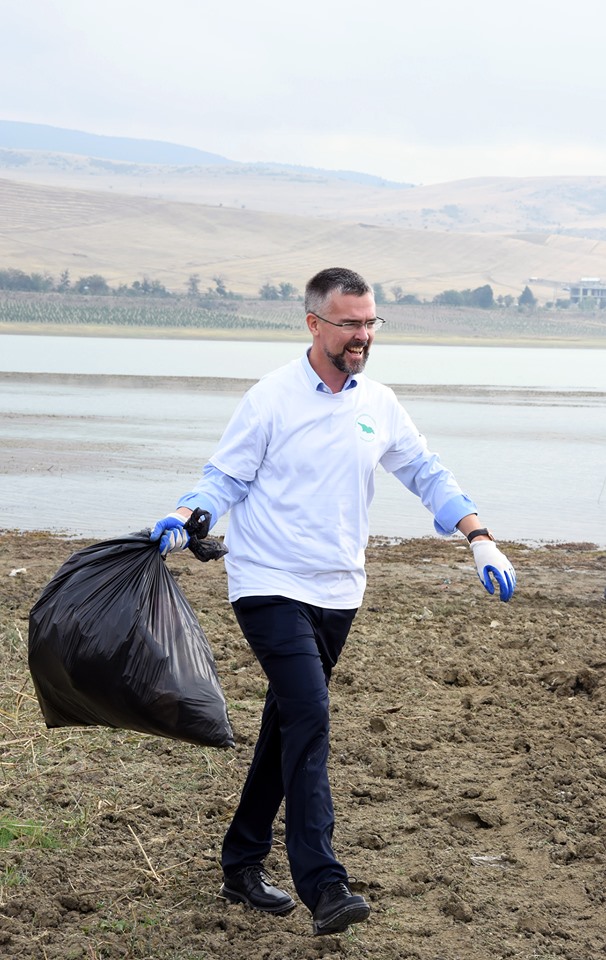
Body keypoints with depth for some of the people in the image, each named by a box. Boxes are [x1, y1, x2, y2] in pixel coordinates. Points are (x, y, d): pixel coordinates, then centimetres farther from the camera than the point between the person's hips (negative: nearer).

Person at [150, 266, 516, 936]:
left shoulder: (380, 405, 7)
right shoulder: (273, 398, -8)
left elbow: (427, 475, 17)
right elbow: (224, 478, -5)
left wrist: (479, 536, 6)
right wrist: (182, 518, -24)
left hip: (337, 595, 6)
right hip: (271, 587, -6)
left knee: (287, 728, 12)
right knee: (309, 718, -19)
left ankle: (242, 867, 25)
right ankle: (323, 887, -21)